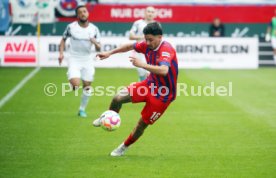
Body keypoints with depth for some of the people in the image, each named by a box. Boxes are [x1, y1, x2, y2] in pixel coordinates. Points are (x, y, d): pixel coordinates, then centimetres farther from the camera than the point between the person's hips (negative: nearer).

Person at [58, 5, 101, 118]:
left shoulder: (94, 29, -1)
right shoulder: (71, 27, -7)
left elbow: (98, 49, 2)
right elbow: (63, 40, 8)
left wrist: (96, 43, -20)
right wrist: (61, 53, -6)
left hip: (87, 60, 3)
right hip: (74, 60, -3)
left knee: (87, 86, 6)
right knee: (75, 85, -22)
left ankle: (82, 109, 26)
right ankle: (71, 78, 15)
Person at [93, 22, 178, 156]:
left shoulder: (166, 49, -29)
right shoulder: (147, 45, -6)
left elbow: (163, 70, -47)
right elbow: (130, 46, 14)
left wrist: (142, 65, -46)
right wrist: (110, 53, 13)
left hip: (163, 94, -6)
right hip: (150, 84, 6)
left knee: (143, 123, 3)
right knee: (118, 98, -8)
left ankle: (123, 148, 27)